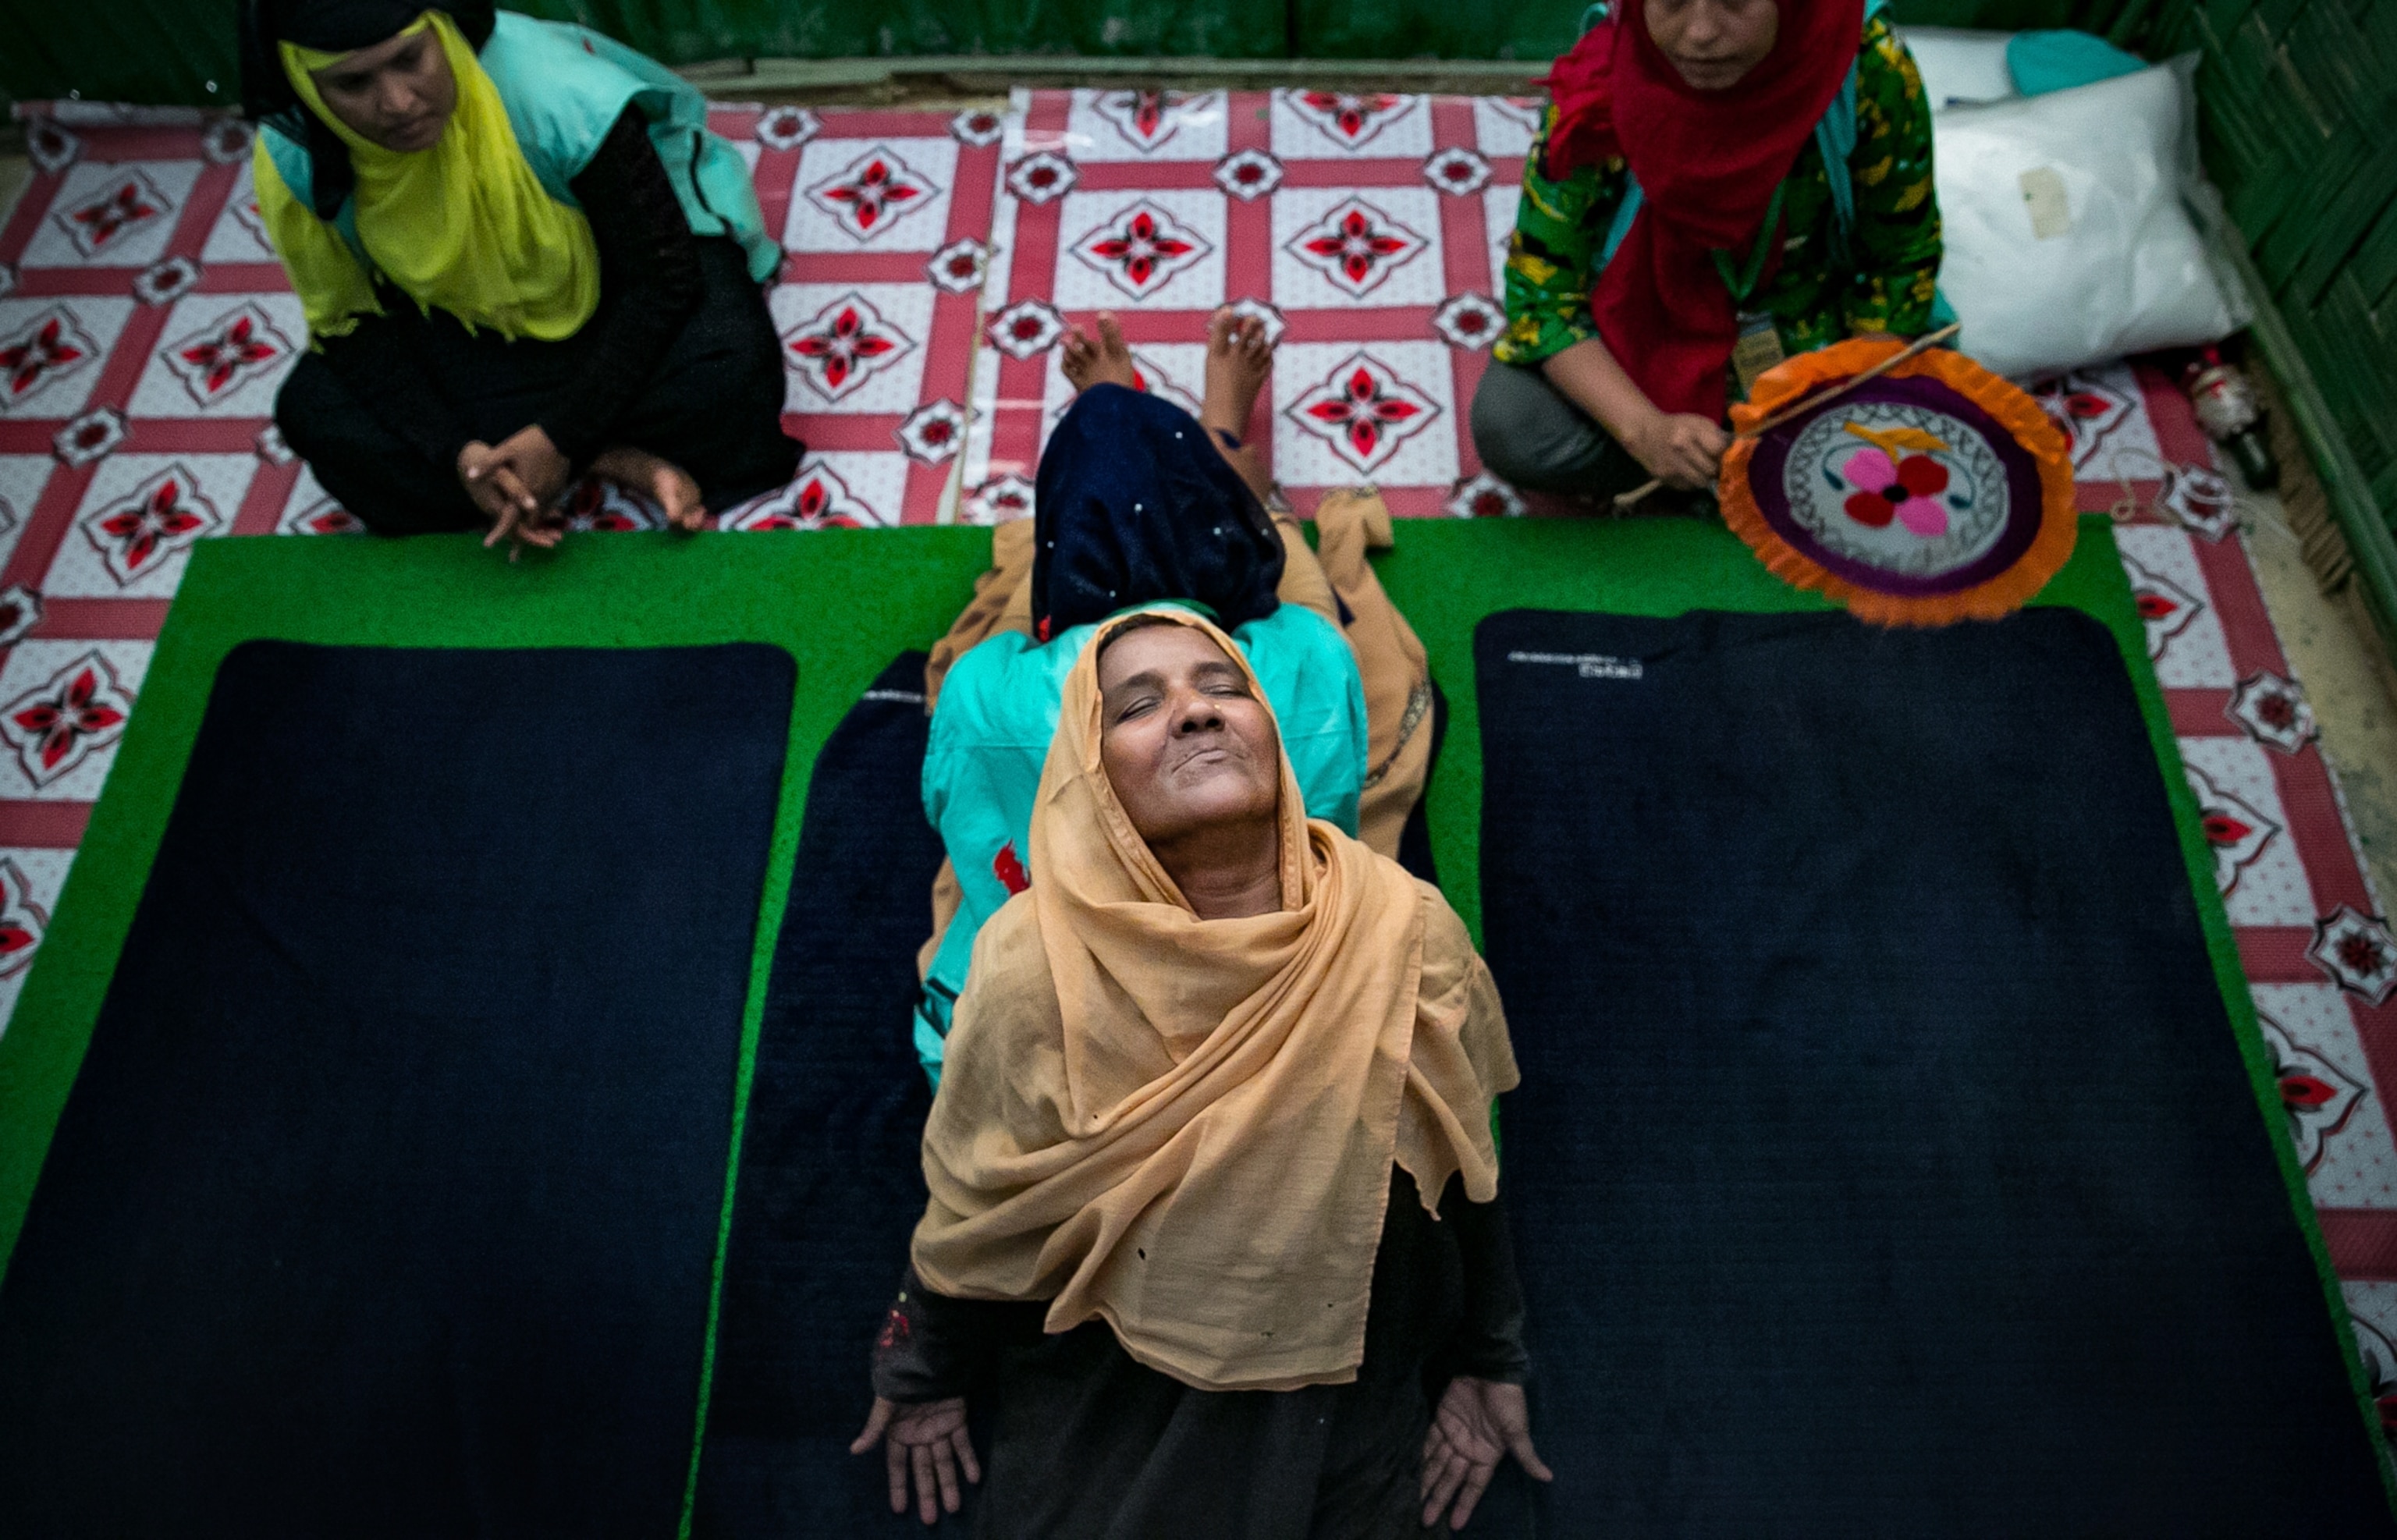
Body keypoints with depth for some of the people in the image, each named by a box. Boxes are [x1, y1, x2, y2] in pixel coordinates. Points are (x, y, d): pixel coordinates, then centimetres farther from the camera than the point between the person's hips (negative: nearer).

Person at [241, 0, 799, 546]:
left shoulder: (554, 90, -34)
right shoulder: (291, 160, -22)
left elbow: (665, 275, -28)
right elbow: (353, 322, -11)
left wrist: (562, 440, -31)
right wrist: (458, 453, -29)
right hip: (463, 315, 4)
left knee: (723, 373, -35)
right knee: (314, 410, -18)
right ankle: (621, 462, -20)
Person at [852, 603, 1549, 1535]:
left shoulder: (1408, 936, -18)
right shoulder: (1034, 969, -22)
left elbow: (1463, 1166, -3)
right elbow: (972, 1199, -7)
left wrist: (1488, 1364, 7)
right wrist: (925, 1378, 6)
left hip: (1352, 1424, 2)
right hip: (1099, 1424, -1)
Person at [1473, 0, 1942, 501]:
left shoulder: (1871, 70, -20)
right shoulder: (1595, 91, -22)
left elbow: (1901, 263, -8)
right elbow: (1540, 292, -20)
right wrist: (1645, 430, -33)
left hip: (1812, 338, 1)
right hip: (1646, 341, 0)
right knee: (1506, 425, -27)